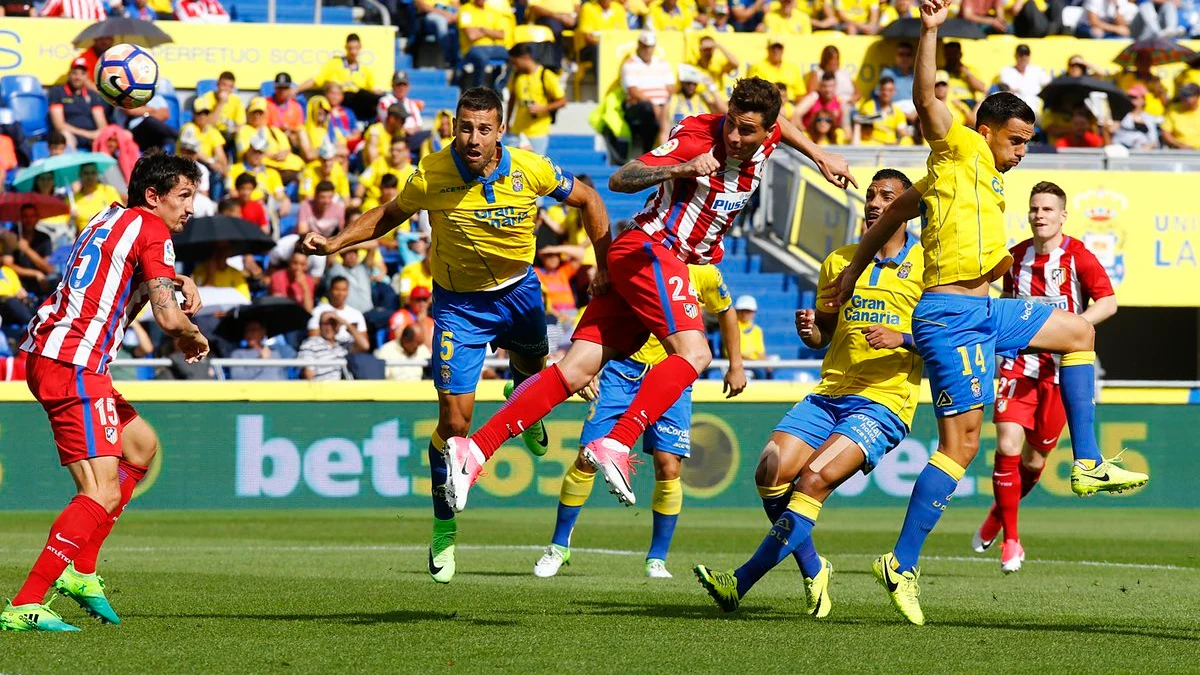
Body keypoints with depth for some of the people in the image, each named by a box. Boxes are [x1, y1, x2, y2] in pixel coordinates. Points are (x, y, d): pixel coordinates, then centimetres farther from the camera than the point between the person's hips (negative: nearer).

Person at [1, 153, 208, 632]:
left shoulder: (112, 220, 21)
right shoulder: (151, 229, -6)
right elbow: (168, 317, -15)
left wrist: (179, 282, 23)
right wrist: (193, 338, 7)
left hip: (47, 354, 10)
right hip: (73, 364, -10)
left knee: (141, 445, 25)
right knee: (103, 494, -15)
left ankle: (80, 571, 19)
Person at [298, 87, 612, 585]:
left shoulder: (530, 170, -21)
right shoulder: (432, 176, -23)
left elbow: (586, 200, -3)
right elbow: (390, 214, -4)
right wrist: (334, 243, -14)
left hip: (518, 291, 2)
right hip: (458, 304, -2)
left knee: (531, 367, 29)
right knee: (454, 418, -10)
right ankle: (444, 530, 6)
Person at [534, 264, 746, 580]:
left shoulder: (704, 274, -9)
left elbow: (725, 312, 12)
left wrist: (736, 365, 15)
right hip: (623, 366, 0)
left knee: (668, 466, -11)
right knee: (587, 458, -5)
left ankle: (656, 559, 5)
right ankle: (559, 547, 12)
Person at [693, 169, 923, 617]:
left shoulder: (925, 265, 0)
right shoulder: (840, 260, 16)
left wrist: (901, 338, -21)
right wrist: (809, 330, 1)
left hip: (885, 403, -6)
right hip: (829, 395, 6)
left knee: (815, 478, -23)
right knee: (771, 474, -14)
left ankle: (741, 583, -21)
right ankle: (813, 572, 7)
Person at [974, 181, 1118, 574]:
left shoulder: (1077, 258, -8)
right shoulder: (1017, 257, 5)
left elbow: (1108, 302, -14)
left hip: (1059, 369, -2)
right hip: (1019, 363, 2)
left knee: (1035, 458, 6)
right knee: (1008, 446, -15)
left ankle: (999, 516, 35)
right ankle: (1010, 539, -3)